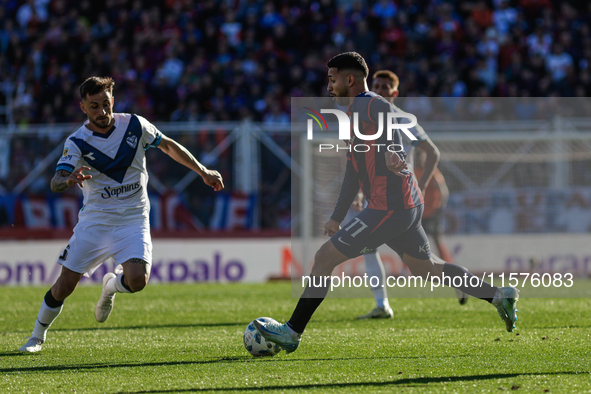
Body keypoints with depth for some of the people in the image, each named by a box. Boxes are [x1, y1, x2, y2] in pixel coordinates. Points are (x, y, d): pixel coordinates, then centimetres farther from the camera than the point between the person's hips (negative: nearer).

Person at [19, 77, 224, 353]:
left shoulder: (135, 125, -4)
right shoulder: (77, 142, -11)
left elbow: (168, 146, 13)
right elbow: (55, 183, -23)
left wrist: (203, 172, 13)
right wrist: (69, 179, -47)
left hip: (133, 220, 1)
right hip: (94, 221, -1)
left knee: (137, 280, -22)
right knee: (64, 286, -4)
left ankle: (110, 286, 14)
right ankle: (37, 336, 21)